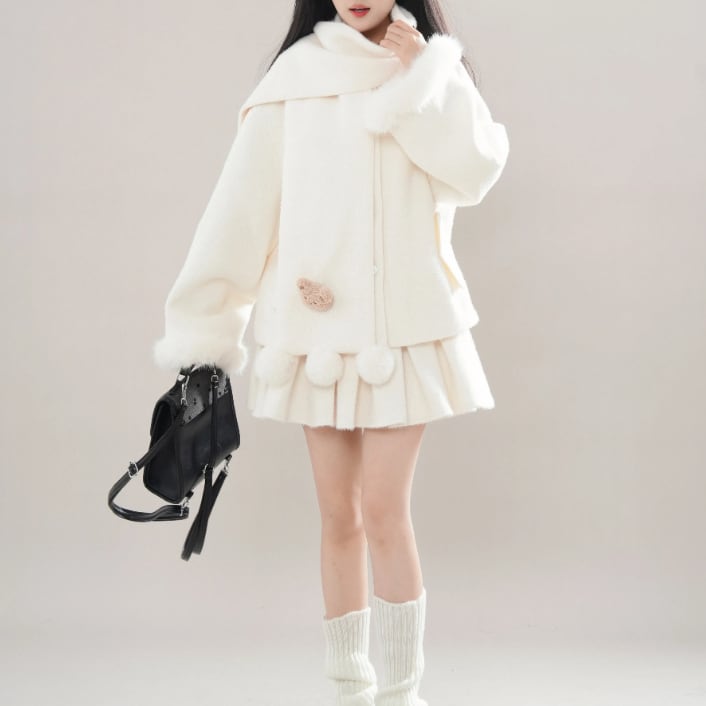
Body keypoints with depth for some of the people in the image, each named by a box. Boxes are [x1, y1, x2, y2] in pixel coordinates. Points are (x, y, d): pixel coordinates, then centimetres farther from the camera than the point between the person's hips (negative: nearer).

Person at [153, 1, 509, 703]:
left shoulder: (431, 69, 6)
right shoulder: (295, 78, 3)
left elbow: (476, 169, -10)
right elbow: (243, 204, -1)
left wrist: (419, 76, -10)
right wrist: (203, 325, -4)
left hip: (402, 325, -1)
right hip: (316, 329, 1)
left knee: (385, 513, -7)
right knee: (339, 516, 7)